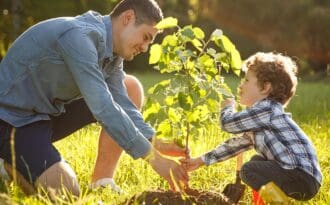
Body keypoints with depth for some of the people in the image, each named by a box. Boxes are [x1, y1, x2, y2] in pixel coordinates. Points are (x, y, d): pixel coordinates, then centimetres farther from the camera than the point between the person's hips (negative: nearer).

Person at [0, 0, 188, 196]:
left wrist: (155, 144, -17)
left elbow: (122, 104, -1)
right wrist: (152, 156, -31)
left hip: (48, 111, 10)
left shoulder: (111, 51, 3)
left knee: (129, 87, 5)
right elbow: (102, 107, -33)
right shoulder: (79, 36, -27)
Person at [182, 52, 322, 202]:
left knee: (249, 170, -17)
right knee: (257, 161, 27)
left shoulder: (267, 109, -13)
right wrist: (201, 161, 27)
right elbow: (237, 143, 26)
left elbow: (228, 123, -11)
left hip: (304, 178, -10)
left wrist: (228, 107, 12)